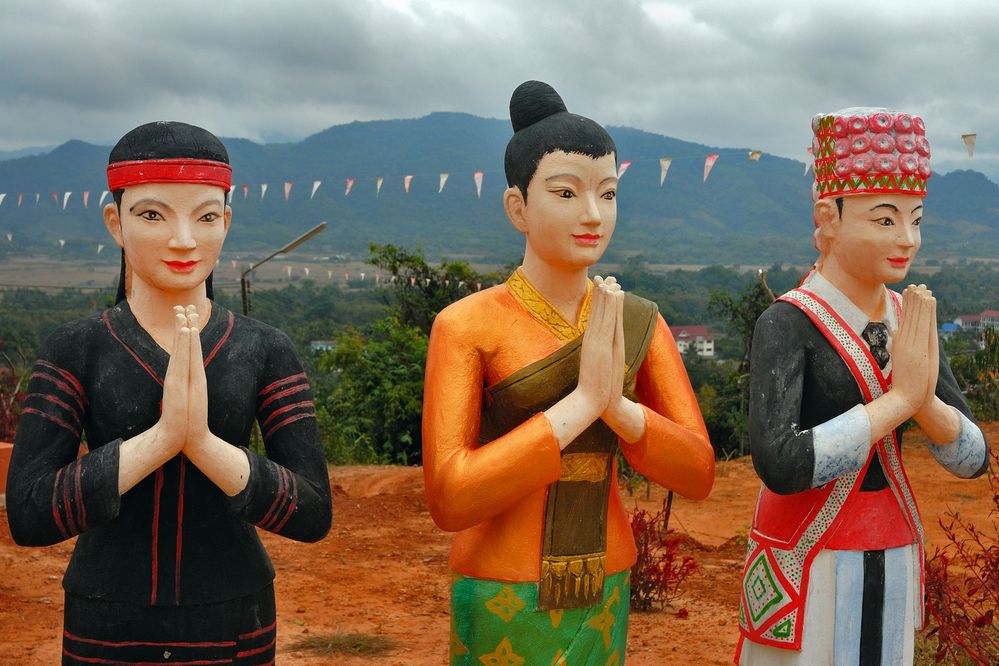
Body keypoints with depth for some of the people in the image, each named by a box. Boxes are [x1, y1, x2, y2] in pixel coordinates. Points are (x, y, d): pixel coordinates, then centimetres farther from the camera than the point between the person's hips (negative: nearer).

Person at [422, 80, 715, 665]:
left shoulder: (639, 324, -1)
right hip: (503, 605, -4)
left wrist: (616, 404, -22)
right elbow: (448, 499, -20)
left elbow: (699, 474, -4)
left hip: (604, 601, 4)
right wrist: (582, 401, -25)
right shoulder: (466, 325, -13)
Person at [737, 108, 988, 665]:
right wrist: (899, 398, -26)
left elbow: (972, 457, 1)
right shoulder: (785, 325, -16)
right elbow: (780, 466, -29)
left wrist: (924, 398, -19)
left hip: (890, 565, 6)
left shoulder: (910, 323, 3)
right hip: (806, 567, -6)